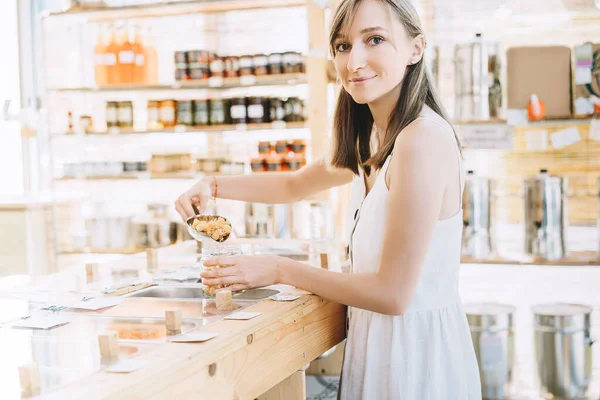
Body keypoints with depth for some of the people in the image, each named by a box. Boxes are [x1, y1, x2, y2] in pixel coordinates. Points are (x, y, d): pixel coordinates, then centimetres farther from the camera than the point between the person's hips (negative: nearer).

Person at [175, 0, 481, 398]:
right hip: (385, 345, 9)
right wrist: (214, 186, 6)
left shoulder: (423, 139, -24)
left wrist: (280, 270, -15)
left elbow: (392, 293, -24)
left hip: (415, 354, -9)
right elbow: (295, 185, 21)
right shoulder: (377, 138, 6)